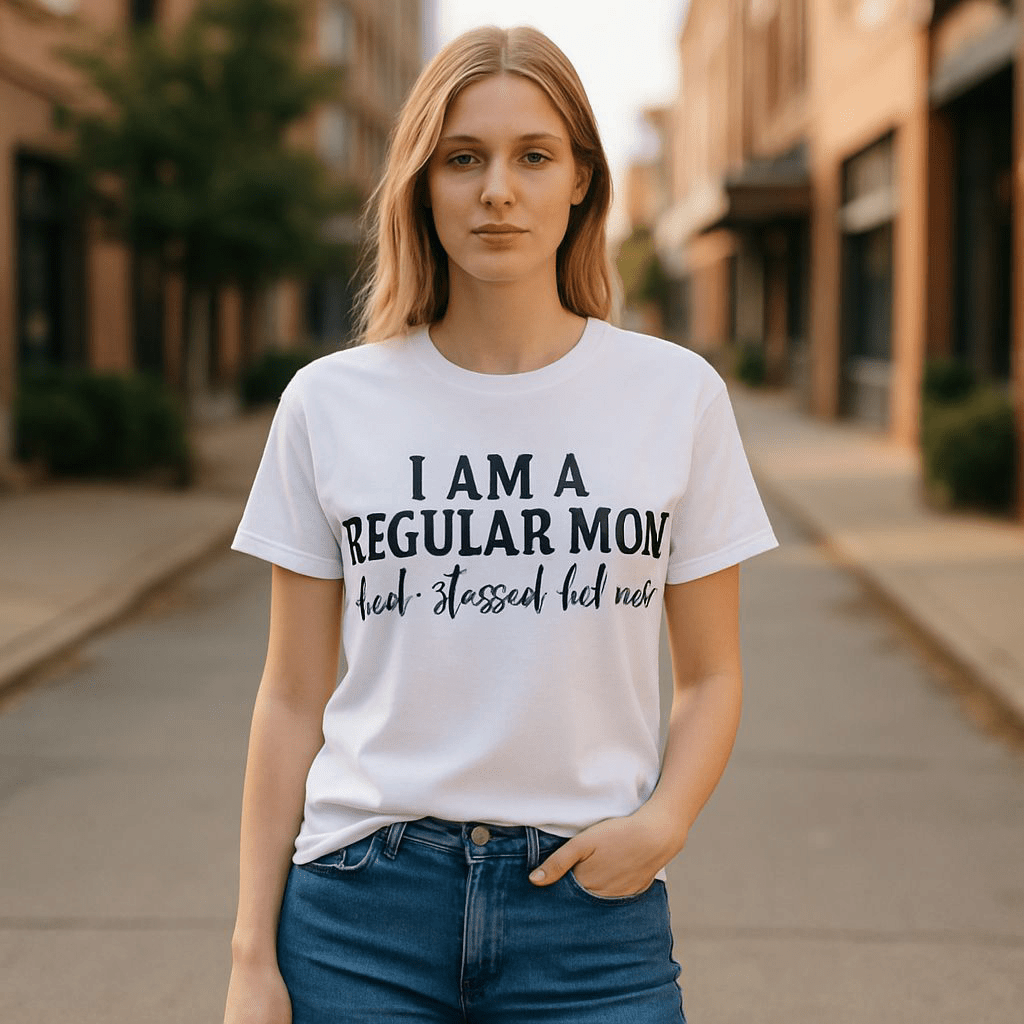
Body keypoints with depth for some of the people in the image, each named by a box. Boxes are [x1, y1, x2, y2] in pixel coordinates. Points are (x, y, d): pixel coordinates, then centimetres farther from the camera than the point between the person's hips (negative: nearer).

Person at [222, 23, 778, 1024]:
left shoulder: (677, 395, 0)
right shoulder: (329, 404, 0)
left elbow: (709, 676, 7)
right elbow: (292, 697, 4)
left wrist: (664, 820, -12)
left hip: (591, 908, 0)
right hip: (363, 905, 0)